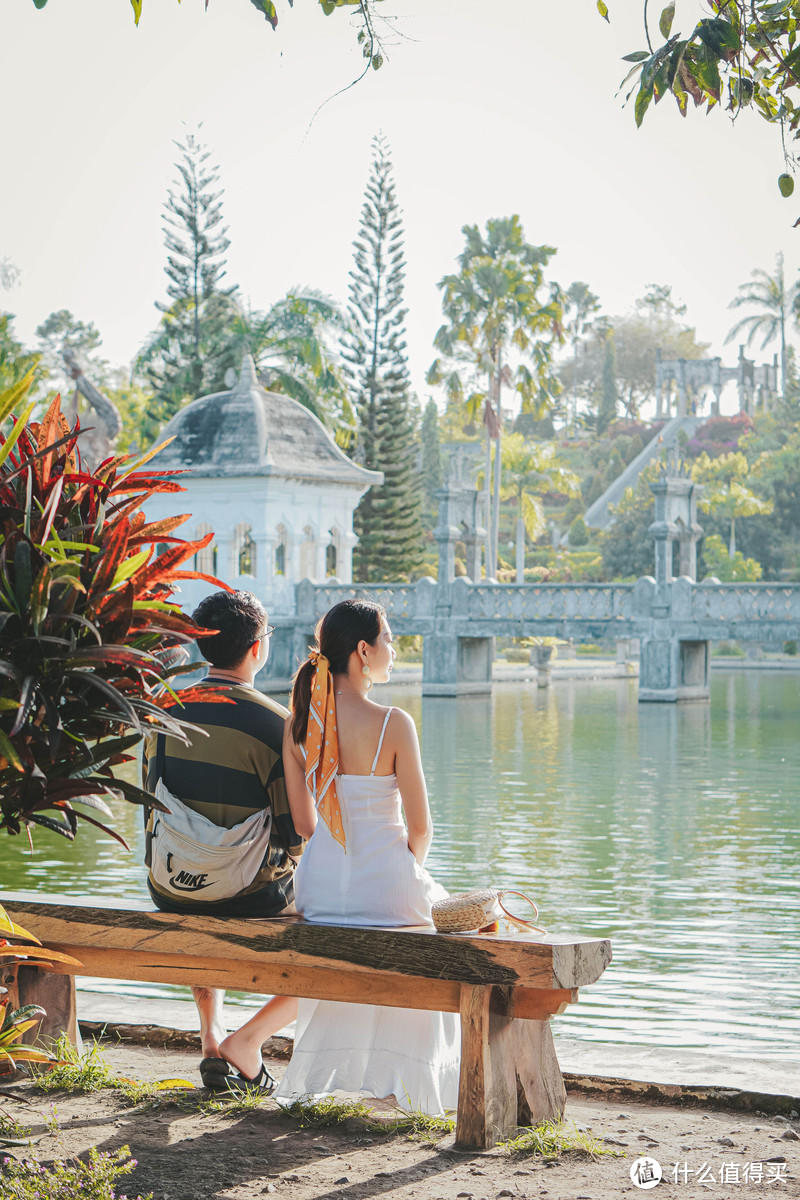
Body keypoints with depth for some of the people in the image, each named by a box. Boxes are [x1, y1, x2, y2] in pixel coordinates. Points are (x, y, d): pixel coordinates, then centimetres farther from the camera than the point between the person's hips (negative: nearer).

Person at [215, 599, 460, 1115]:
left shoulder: (299, 724, -1)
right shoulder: (393, 724, -16)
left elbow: (303, 822, 8)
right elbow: (421, 827, -10)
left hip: (321, 880, 5)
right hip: (386, 882, -5)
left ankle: (252, 1036, 29)